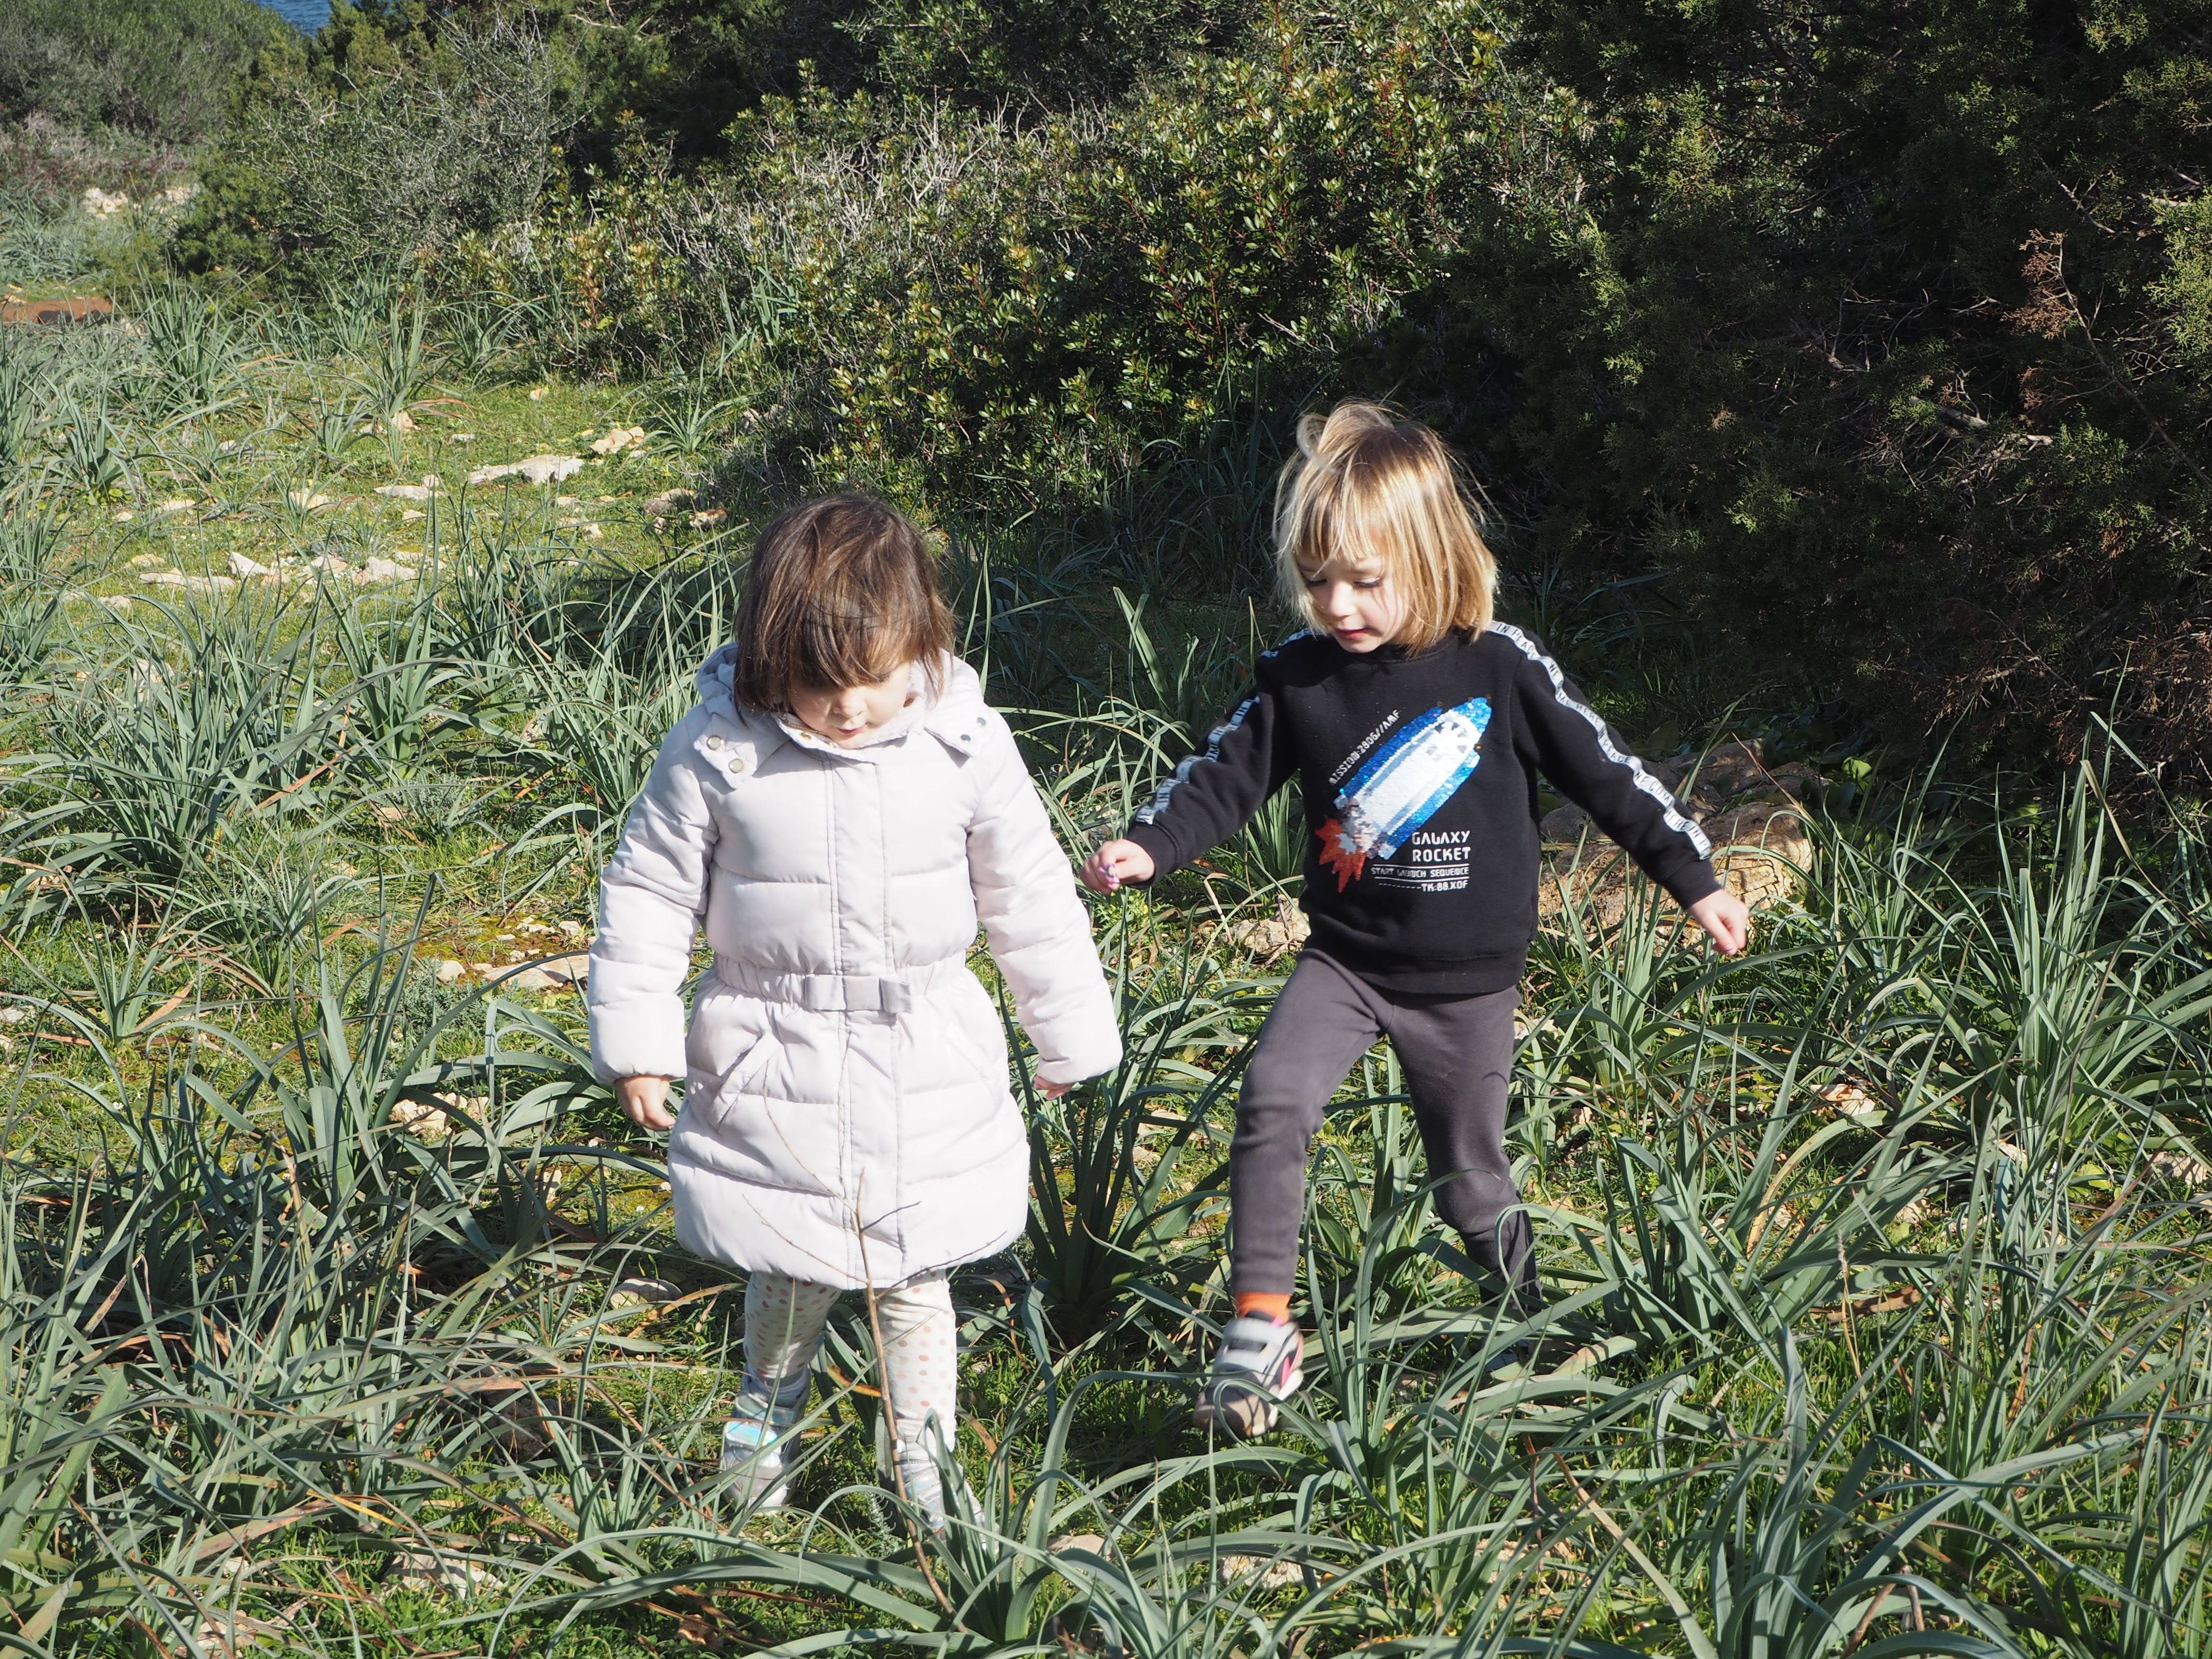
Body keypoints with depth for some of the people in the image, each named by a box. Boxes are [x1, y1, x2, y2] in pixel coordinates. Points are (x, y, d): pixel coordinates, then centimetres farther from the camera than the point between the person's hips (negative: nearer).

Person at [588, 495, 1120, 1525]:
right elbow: (648, 892, -2)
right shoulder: (716, 753, -13)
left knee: (911, 1279, 10)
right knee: (791, 1268, 9)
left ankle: (920, 1459, 31)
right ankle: (771, 1400, 42)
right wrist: (634, 1042, -2)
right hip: (777, 1067, -1)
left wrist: (1071, 1038, 9)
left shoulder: (965, 745, -8)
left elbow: (1031, 899, 3)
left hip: (927, 1073, 1)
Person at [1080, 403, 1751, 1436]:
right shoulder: (1296, 679, -6)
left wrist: (1694, 881, 0)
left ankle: (1529, 1318, 40)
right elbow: (1223, 778, 0)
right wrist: (1149, 848, -18)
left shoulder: (1498, 666, -12)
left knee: (1468, 1174, 10)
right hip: (1346, 956, 2)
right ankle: (1261, 1327, -13)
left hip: (1468, 976, -1)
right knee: (1272, 1099, -22)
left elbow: (1602, 770, -4)